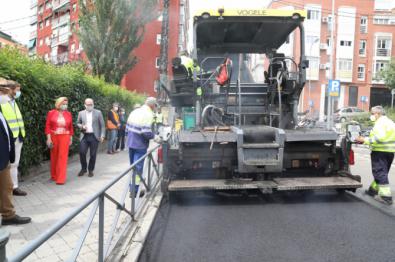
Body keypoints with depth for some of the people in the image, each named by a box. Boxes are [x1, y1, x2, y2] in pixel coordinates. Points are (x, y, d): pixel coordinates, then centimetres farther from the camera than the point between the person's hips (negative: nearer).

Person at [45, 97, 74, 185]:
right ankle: (54, 176, 26)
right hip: (53, 137, 0)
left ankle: (61, 179, -2)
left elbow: (71, 127, 8)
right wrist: (48, 138, -10)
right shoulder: (51, 113, -1)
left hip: (64, 137, 0)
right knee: (54, 156, 10)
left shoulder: (68, 114, 3)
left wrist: (71, 138, 8)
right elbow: (48, 126, -4)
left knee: (62, 157, -4)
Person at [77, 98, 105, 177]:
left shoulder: (98, 113, 2)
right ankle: (83, 168, 16)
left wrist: (102, 135, -5)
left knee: (93, 154, 2)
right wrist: (82, 126, -6)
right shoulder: (81, 113, 8)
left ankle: (91, 170, 18)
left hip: (94, 136, -2)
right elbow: (77, 123, 16)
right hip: (84, 136, 2)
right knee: (82, 152, -6)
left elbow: (102, 125, 2)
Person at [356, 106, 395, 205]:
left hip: (380, 151, -10)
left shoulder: (380, 123, -14)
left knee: (380, 173, -6)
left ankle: (386, 196, -8)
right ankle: (373, 189, 33)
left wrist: (365, 140, -21)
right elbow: (387, 136, 13)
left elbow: (379, 137, -26)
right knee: (381, 172, 19)